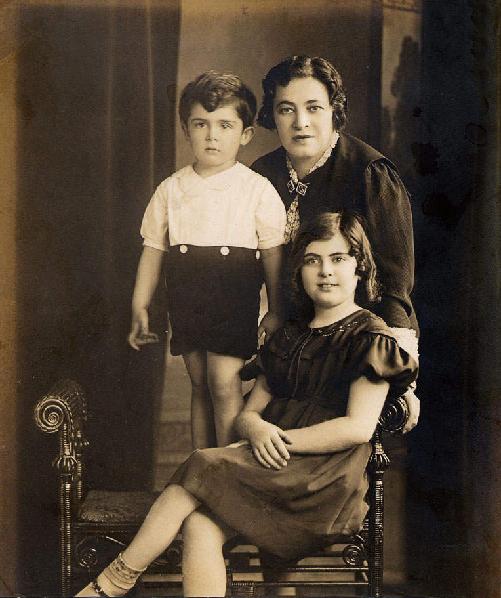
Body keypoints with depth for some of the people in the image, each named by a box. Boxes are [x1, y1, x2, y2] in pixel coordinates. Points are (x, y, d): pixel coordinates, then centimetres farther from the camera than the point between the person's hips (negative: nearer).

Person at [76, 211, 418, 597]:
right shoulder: (288, 337, 21)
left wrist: (282, 437, -12)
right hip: (275, 466, 6)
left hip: (324, 481, -6)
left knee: (201, 469, -23)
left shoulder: (370, 337, 1)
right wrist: (257, 429, -9)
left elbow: (359, 427, -11)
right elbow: (248, 412, 16)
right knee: (200, 526, -25)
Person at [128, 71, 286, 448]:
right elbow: (154, 249, 8)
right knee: (200, 385, 12)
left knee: (224, 382, -8)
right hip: (187, 301, 4)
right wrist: (140, 307, 7)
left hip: (235, 302, -3)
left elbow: (273, 254, -2)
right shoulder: (171, 190, 4)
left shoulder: (258, 190, -5)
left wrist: (276, 312, -1)